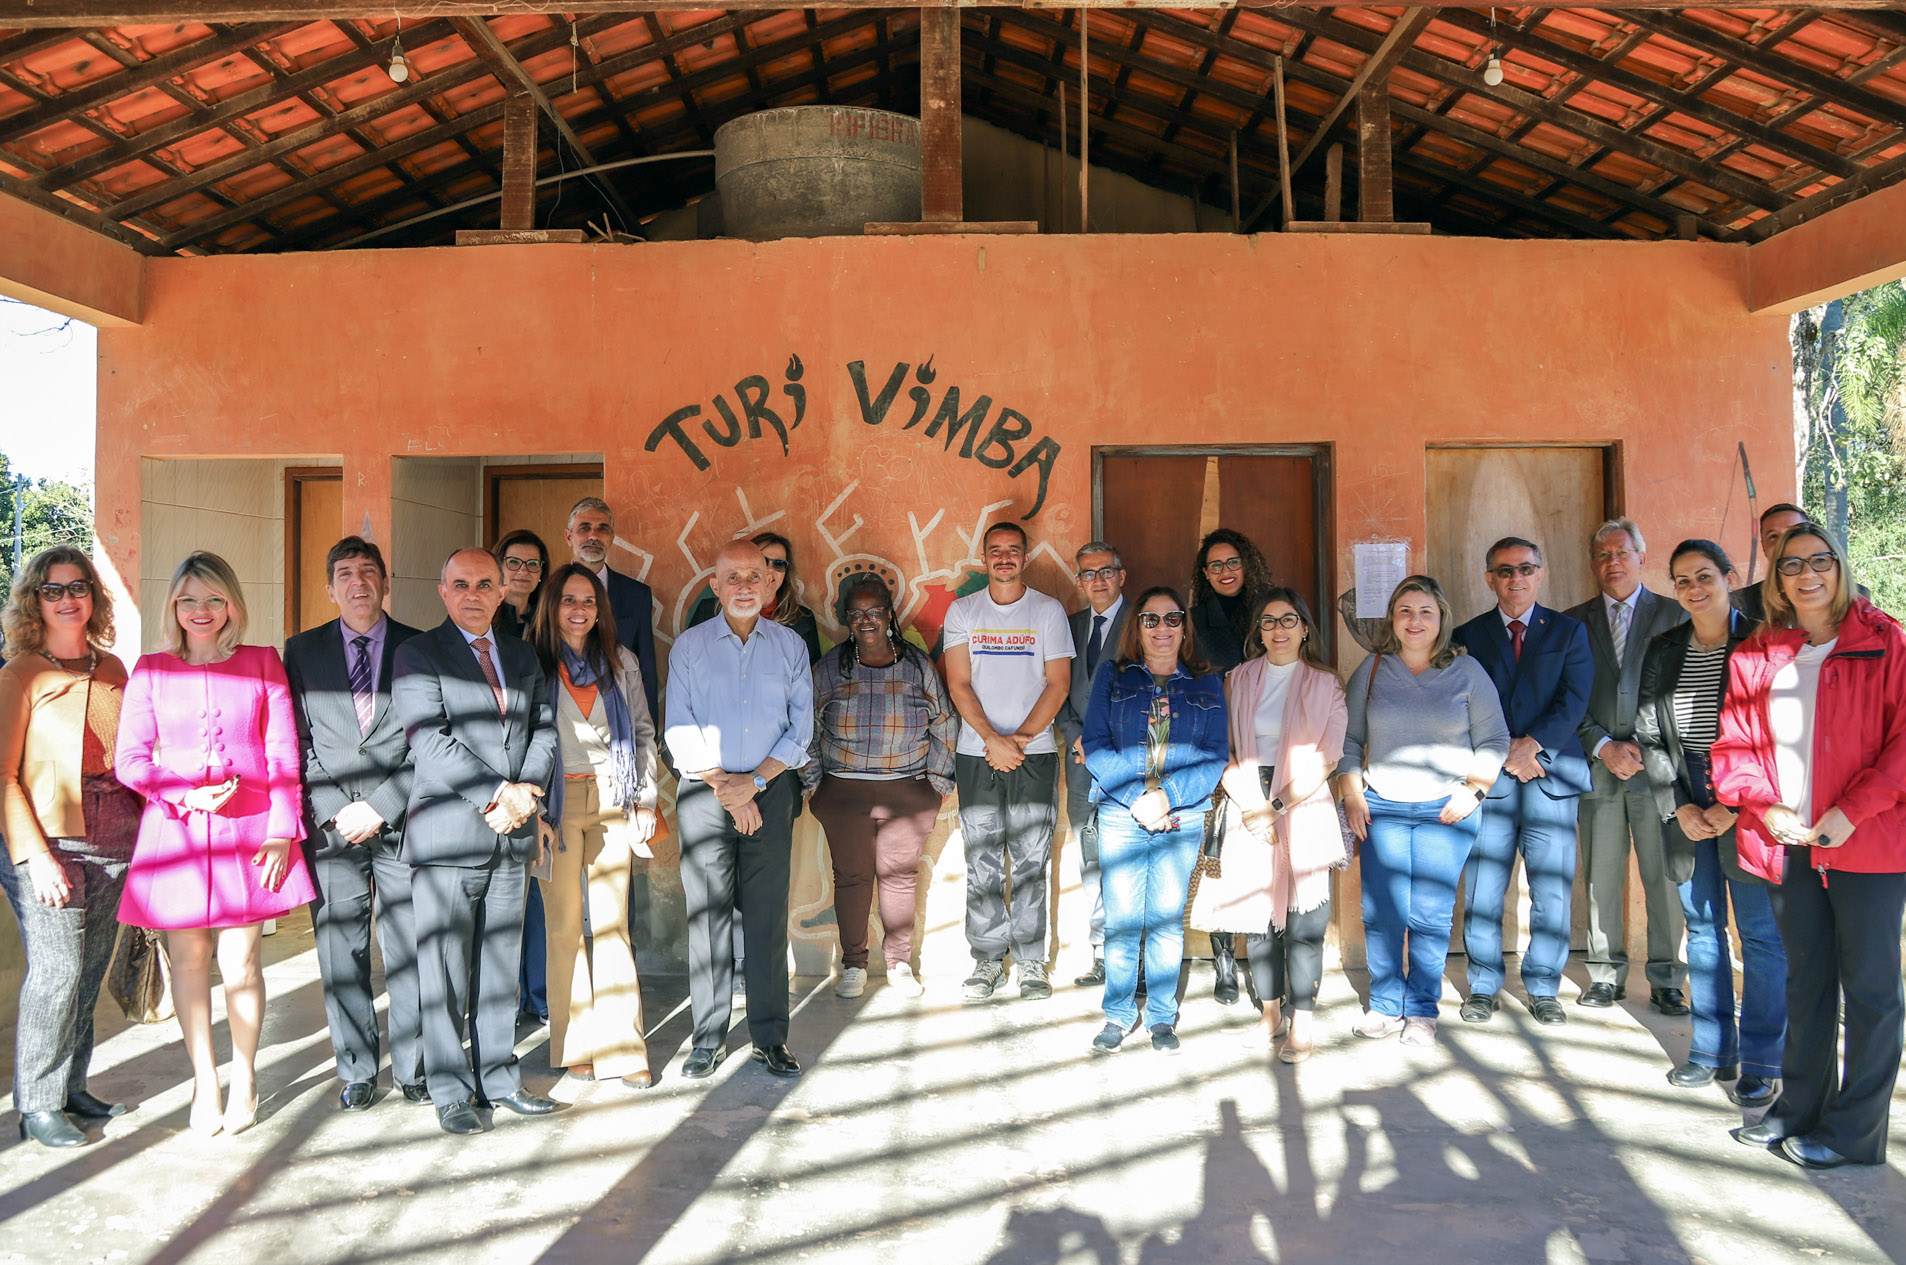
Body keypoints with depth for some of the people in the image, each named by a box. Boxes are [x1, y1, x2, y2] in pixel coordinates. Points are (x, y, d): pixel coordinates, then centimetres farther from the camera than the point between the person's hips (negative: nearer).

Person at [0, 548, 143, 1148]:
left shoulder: (112, 668, 11)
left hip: (114, 848, 5)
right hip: (51, 848, -5)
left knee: (89, 974, 10)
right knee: (57, 973, -3)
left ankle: (71, 1088, 24)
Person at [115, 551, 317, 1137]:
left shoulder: (262, 663, 6)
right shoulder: (151, 670, 8)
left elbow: (283, 754, 3)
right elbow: (130, 758, 5)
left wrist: (282, 831, -4)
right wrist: (185, 796, -11)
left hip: (247, 828, -1)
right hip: (175, 831, 1)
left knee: (240, 961, 0)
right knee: (188, 957, 6)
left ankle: (244, 1077, 18)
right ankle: (204, 1081, 21)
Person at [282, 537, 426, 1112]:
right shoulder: (302, 650, 10)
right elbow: (297, 744, 6)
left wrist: (379, 807, -7)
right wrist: (334, 810, -5)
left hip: (401, 822, -1)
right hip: (331, 823, 1)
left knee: (410, 951, 2)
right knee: (340, 954, 5)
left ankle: (411, 1068, 15)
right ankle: (356, 1071, 18)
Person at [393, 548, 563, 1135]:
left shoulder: (523, 656, 16)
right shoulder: (418, 653, -1)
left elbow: (543, 729, 11)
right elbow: (430, 739, -12)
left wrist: (526, 792, -7)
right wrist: (497, 793, -16)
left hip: (512, 832, 5)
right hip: (447, 832, -5)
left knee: (502, 965, 11)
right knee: (444, 969, 1)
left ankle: (498, 1079, 22)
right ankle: (451, 1092, 12)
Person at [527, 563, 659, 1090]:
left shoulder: (620, 661, 10)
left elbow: (642, 731, 13)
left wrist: (645, 801, 6)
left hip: (612, 800, 2)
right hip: (557, 803, -2)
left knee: (612, 924, 2)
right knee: (564, 925, 3)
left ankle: (622, 1048, 7)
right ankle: (575, 1046, 15)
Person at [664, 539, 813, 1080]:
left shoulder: (790, 645, 8)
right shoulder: (690, 646, 5)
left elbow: (801, 726, 4)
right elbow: (680, 730, -1)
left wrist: (755, 780, -7)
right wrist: (723, 786, -9)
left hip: (769, 791, 1)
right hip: (704, 793, -1)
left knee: (768, 915, 2)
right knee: (707, 915, 0)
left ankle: (770, 1036, 11)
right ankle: (708, 1039, 11)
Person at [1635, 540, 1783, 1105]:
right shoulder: (1663, 651, 8)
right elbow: (1649, 734, 8)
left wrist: (1736, 804, -11)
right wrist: (1678, 806, -1)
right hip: (1684, 802, 4)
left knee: (1762, 933, 0)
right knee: (1703, 928, 10)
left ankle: (1758, 1063, 10)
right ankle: (1712, 1051, 20)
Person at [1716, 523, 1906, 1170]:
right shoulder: (1755, 656, 8)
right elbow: (1733, 744, 10)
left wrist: (1852, 810, -15)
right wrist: (1764, 805, -6)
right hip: (1788, 844, 4)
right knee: (1806, 978, 14)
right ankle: (1799, 1107, 25)